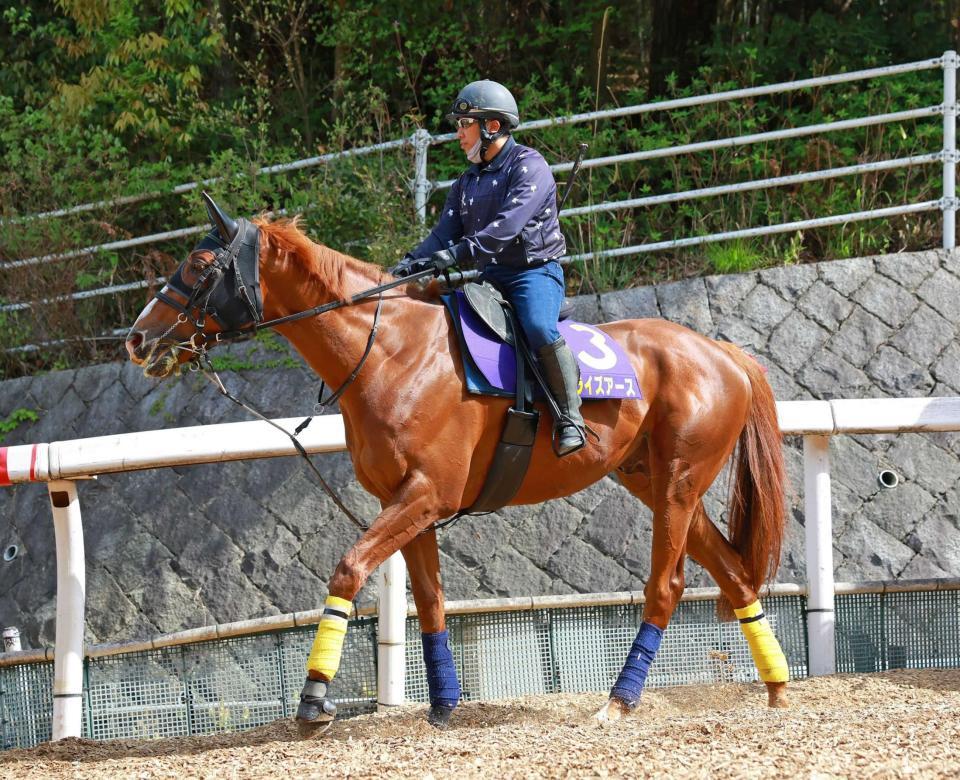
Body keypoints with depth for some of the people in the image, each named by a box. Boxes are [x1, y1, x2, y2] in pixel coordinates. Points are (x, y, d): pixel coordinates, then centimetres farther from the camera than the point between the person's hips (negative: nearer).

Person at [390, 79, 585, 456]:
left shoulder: (529, 167, -9)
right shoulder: (468, 182, 17)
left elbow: (508, 225, -23)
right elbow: (445, 234, 8)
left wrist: (458, 253, -32)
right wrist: (411, 264, -11)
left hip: (535, 270, -8)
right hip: (491, 277, 9)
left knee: (539, 329, -35)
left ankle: (570, 416, -26)